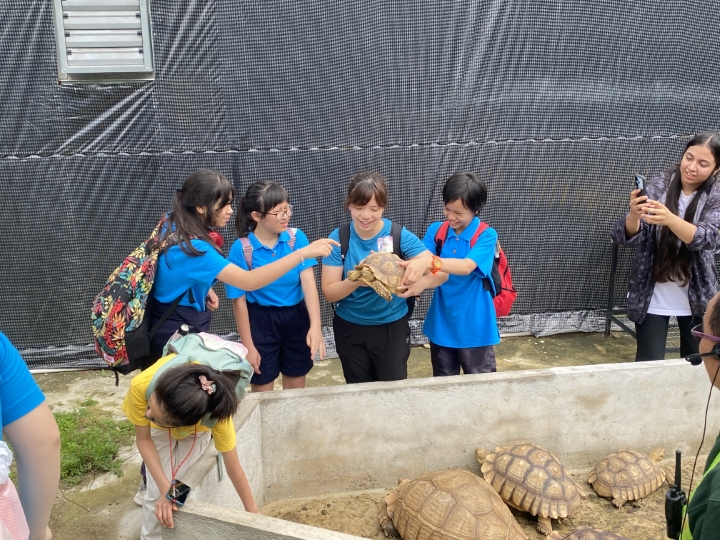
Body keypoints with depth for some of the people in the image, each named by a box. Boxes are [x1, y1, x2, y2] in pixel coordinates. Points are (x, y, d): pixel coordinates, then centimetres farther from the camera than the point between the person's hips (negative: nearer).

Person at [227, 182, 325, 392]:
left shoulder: (297, 238, -9)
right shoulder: (241, 249, -15)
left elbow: (308, 281, -18)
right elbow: (239, 300, -10)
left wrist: (315, 326, -30)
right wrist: (248, 346, -8)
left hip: (296, 318, 3)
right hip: (261, 321, -2)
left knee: (296, 391, 19)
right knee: (262, 394, 13)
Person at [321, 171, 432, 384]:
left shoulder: (399, 235, -14)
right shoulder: (338, 238, -11)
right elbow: (329, 292, -13)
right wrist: (355, 281, -33)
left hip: (392, 326, -1)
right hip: (349, 328, 1)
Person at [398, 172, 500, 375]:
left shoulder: (486, 235, -14)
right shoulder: (436, 230, -2)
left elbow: (467, 266, -30)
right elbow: (421, 263, -12)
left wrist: (430, 262, -45)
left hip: (474, 325, -4)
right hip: (442, 324, 4)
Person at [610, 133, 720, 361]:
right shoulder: (657, 186, -9)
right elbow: (623, 235, -17)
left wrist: (669, 219, -43)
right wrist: (634, 215, -40)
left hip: (696, 298, 2)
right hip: (652, 297, -2)